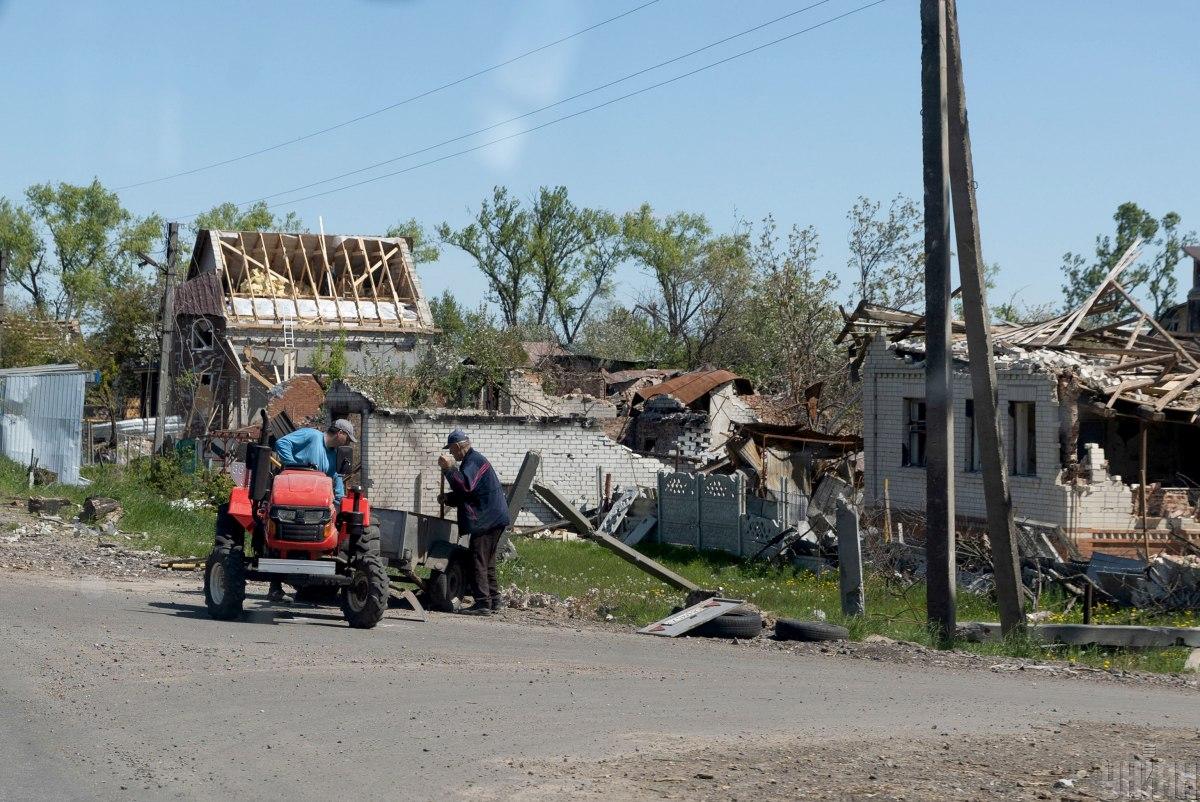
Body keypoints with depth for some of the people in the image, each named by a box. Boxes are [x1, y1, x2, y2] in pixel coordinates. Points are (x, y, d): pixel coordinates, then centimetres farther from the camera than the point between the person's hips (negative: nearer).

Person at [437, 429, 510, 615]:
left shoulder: (474, 461, -13)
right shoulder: (473, 460, 22)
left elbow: (465, 486, -28)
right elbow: (466, 493, 26)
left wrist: (449, 468, -25)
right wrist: (447, 497, 10)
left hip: (486, 519, -11)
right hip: (495, 519, 11)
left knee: (479, 561, -9)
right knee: (487, 563, 16)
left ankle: (483, 603, -11)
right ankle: (494, 600, 20)